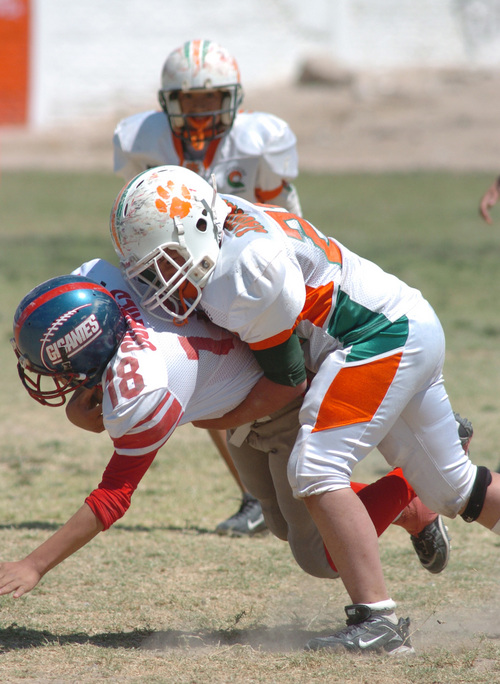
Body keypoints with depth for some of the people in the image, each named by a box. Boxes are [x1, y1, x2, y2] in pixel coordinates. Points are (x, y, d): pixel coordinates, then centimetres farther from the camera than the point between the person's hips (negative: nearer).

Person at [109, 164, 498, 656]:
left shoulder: (245, 274, -26)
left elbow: (287, 381, -15)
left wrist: (221, 421, -5)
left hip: (381, 336, -10)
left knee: (317, 471, -18)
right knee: (451, 489, 19)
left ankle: (376, 620, -20)